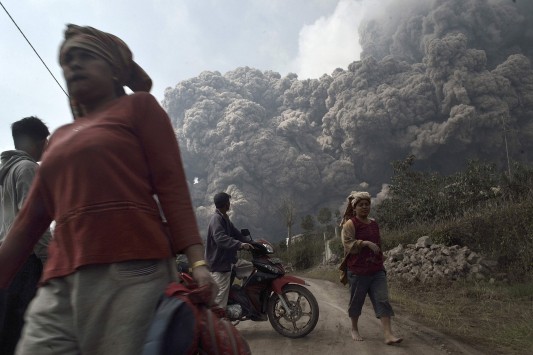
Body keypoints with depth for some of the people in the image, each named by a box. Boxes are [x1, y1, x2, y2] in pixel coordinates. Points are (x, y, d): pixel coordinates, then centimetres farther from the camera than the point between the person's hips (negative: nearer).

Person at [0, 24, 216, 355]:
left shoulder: (139, 106, 9)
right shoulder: (59, 138, 25)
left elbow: (172, 185, -3)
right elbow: (31, 219, 23)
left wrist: (197, 261, -15)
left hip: (132, 271, -5)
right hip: (61, 282, 6)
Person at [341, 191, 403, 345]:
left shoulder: (374, 223, 13)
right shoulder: (350, 224, -7)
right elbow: (348, 243, -19)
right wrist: (366, 243, -29)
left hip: (377, 270, 5)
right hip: (358, 271, -5)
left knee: (383, 300, -5)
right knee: (356, 301, 8)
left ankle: (388, 334, -6)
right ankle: (354, 329, 28)